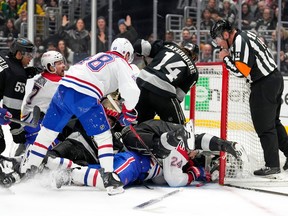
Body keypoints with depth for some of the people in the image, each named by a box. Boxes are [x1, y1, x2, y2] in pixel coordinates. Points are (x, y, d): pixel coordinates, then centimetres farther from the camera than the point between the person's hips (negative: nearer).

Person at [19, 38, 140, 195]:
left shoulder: (99, 56, 31)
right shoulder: (122, 65, 10)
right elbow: (131, 91, -7)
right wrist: (128, 113, 9)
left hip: (64, 88, 6)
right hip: (85, 97, -6)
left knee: (48, 130, 15)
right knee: (103, 135, 6)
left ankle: (26, 170, 22)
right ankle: (109, 178, -3)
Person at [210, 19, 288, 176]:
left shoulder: (240, 42, -18)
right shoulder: (245, 35, 13)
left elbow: (242, 71, -22)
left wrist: (226, 58, -10)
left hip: (264, 85, -10)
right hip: (275, 79, 10)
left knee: (264, 126, -3)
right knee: (273, 122, 20)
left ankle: (272, 165, 2)